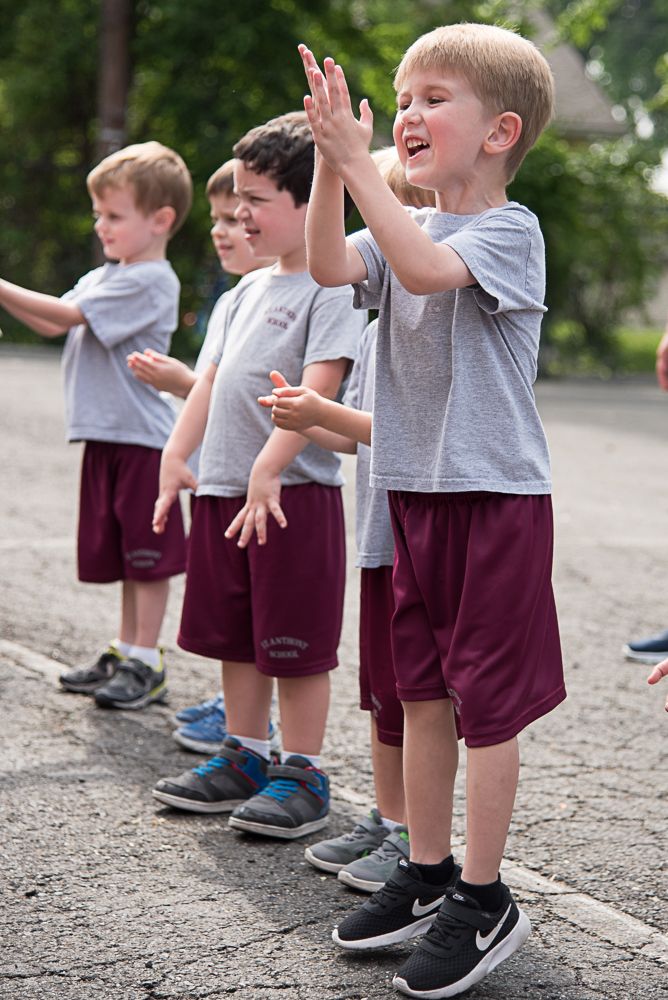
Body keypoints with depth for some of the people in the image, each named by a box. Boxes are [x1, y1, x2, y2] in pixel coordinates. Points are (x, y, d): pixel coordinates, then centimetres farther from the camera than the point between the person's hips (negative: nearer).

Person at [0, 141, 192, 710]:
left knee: (148, 556, -1)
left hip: (141, 438, -9)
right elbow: (52, 325, 15)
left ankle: (147, 665, 5)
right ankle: (125, 652, 25)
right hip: (105, 435, 9)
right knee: (124, 555, 16)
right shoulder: (103, 278, 15)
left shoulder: (149, 282, -14)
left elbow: (68, 315, -18)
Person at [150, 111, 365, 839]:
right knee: (233, 636, 16)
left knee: (295, 645, -1)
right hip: (223, 488, 9)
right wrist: (177, 455, 10)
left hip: (293, 494, -9)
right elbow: (213, 380, 18)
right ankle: (244, 759, 28)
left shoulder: (331, 290, -11)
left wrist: (267, 471, -27)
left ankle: (302, 777, 9)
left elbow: (316, 390, -21)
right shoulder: (249, 290, 15)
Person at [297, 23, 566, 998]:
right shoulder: (405, 225, 9)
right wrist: (331, 162, -19)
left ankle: (484, 901, 10)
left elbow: (426, 268, -30)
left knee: (485, 701, 0)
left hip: (495, 495, -7)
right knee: (422, 692, 13)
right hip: (415, 491, 7)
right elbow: (332, 267, -9)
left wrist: (356, 160, -30)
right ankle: (428, 874, 26)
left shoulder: (509, 231, -11)